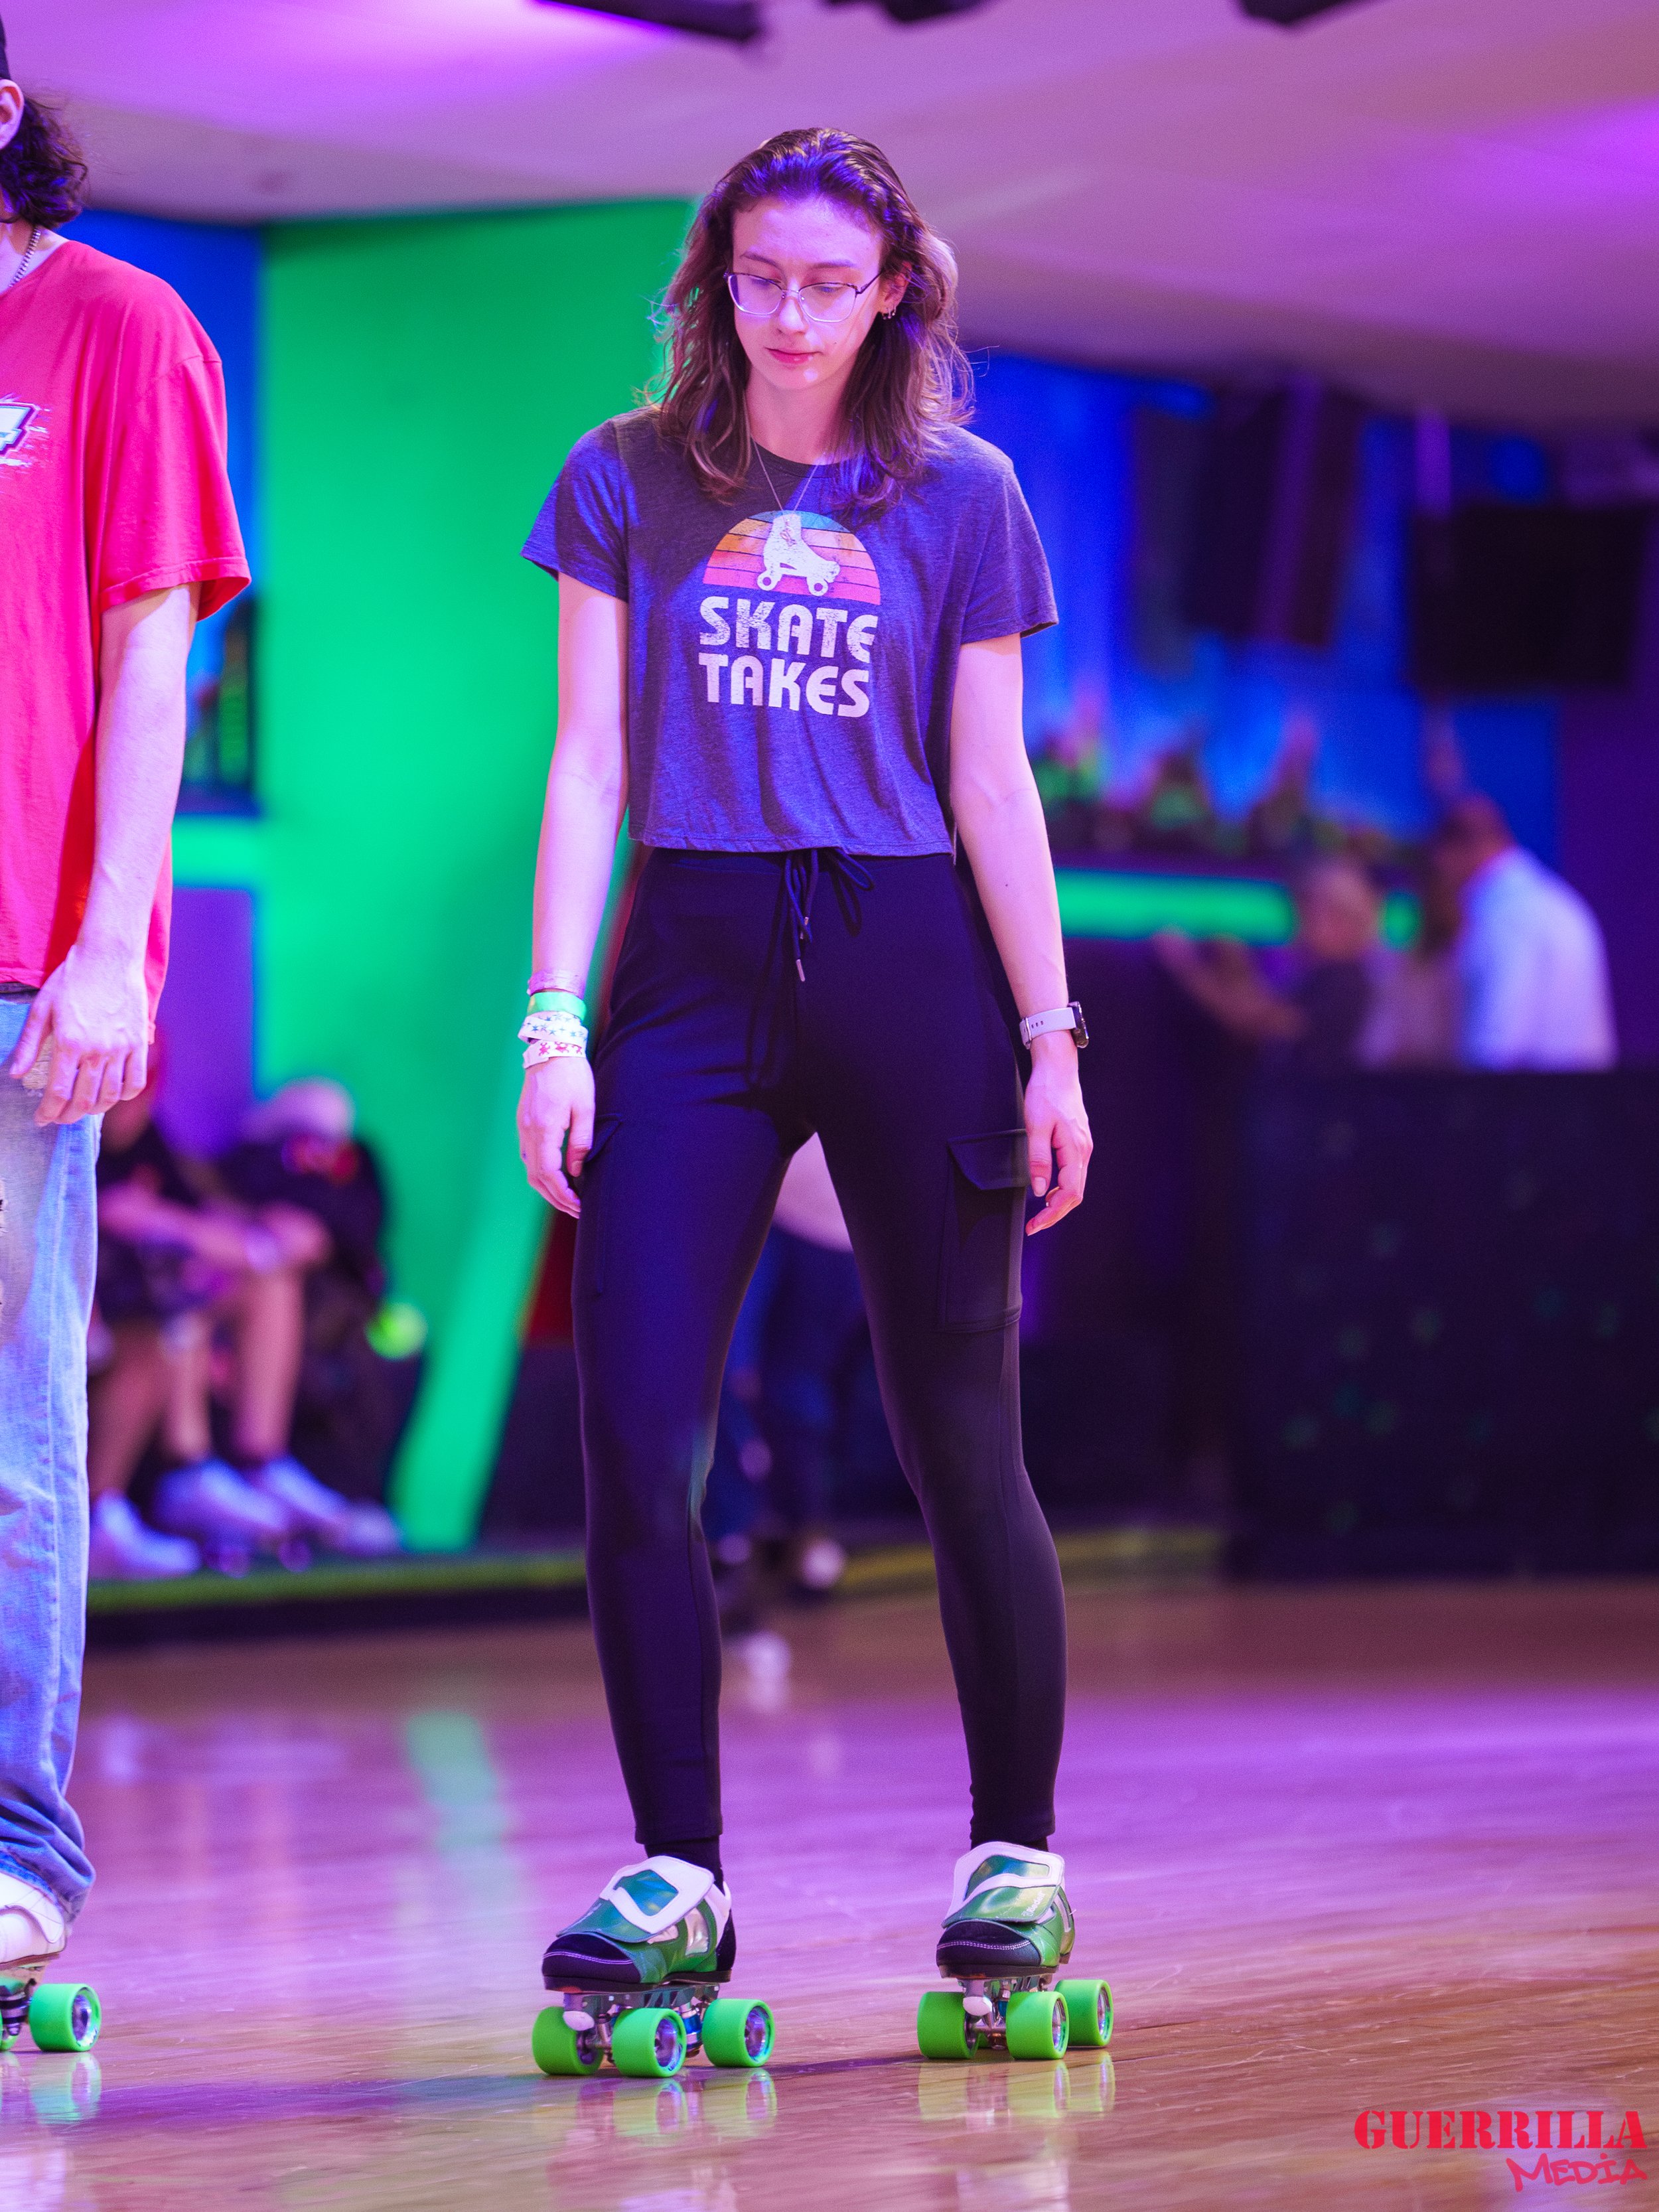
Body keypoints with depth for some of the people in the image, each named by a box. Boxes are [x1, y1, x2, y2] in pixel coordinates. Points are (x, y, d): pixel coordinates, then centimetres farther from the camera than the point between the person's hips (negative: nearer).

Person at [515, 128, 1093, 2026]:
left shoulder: (957, 495, 6)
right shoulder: (628, 482, 8)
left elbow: (991, 785, 6)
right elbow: (587, 763, 4)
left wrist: (1052, 1045, 2)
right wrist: (554, 1018, -4)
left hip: (910, 965, -1)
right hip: (691, 969, 1)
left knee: (956, 1434, 2)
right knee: (634, 1438, -10)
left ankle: (1015, 1853, 14)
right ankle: (677, 1874, -3)